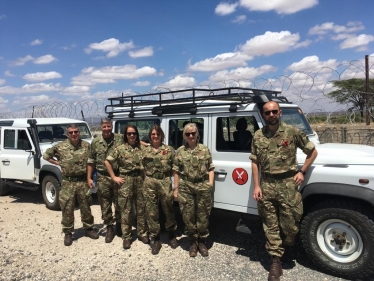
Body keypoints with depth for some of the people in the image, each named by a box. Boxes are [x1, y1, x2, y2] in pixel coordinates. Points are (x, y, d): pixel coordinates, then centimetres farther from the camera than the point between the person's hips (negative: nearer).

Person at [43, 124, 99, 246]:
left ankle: (88, 228, 28)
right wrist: (58, 163, -1)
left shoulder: (86, 146, 0)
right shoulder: (60, 146, -2)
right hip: (68, 182, -1)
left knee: (85, 207, 12)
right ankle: (68, 233, 19)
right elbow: (46, 155, 10)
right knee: (67, 209, 5)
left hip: (83, 181, 1)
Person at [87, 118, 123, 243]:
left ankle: (119, 225, 31)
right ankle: (109, 229, 23)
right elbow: (91, 161, 6)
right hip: (103, 178, 1)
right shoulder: (95, 142, 2)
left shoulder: (120, 138, -3)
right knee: (105, 205, 8)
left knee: (119, 203, 11)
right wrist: (89, 178, 3)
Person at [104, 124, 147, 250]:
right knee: (126, 210, 5)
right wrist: (114, 177, -5)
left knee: (141, 208, 10)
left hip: (140, 180, 2)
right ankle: (126, 237, 17)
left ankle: (142, 233, 25)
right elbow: (107, 162, -3)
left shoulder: (141, 148, 4)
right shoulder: (120, 149, -3)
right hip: (126, 181, -2)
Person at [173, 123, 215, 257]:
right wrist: (176, 189, 2)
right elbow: (176, 172, 5)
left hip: (203, 187, 0)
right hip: (185, 188, 0)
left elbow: (211, 169, 7)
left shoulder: (205, 150, 5)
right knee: (188, 216, 8)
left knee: (203, 216, 8)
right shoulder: (180, 151, 4)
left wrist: (210, 183, -4)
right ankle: (193, 242, 27)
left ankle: (202, 241, 26)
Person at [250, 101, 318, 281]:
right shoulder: (258, 136, 2)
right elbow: (255, 162, 5)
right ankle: (275, 261, 20)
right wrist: (256, 186, -2)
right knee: (270, 225, 7)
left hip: (288, 184, -1)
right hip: (266, 185, 2)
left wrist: (302, 172, -3)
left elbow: (313, 152, 5)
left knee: (289, 224, 8)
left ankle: (287, 248, 40)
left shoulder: (292, 132, -4)